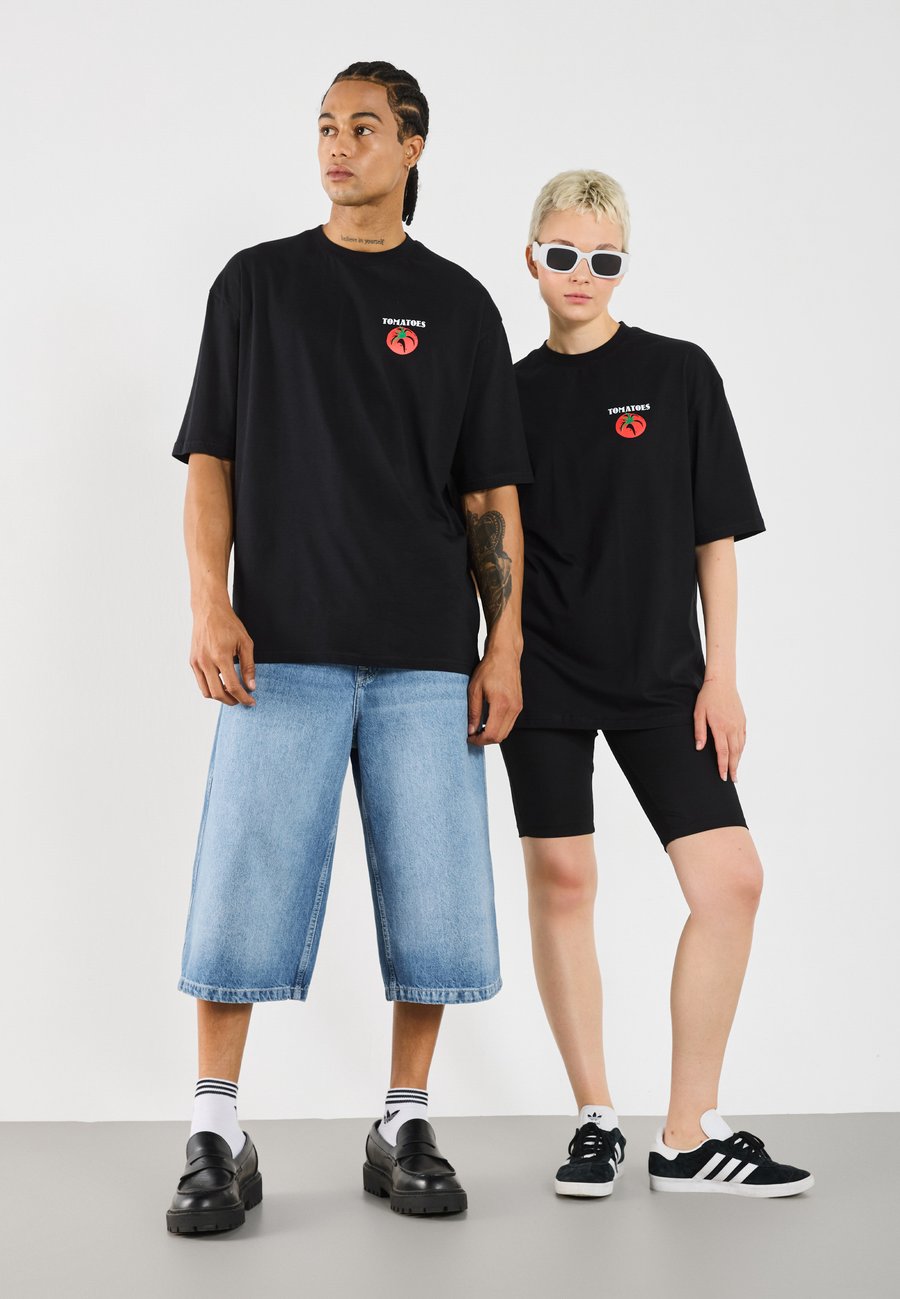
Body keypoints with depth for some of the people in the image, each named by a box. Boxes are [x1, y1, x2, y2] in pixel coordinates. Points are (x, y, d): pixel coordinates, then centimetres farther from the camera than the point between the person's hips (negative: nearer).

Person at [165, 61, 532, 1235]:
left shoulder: (458, 304, 12)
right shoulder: (257, 283, 11)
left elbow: (491, 493, 10)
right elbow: (210, 461, 7)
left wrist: (505, 643, 0)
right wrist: (209, 607, -7)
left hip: (426, 655, 1)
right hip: (283, 647, -1)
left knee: (432, 901, 2)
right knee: (245, 892, -4)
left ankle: (405, 1128, 16)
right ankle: (217, 1139, 7)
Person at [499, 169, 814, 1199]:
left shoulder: (679, 375, 2)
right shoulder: (512, 392, 6)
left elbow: (716, 535, 2)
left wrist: (720, 676, -3)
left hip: (660, 671, 0)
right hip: (543, 671, 0)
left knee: (731, 879, -7)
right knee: (561, 880, 1)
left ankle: (689, 1134, 4)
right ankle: (594, 1117, 15)